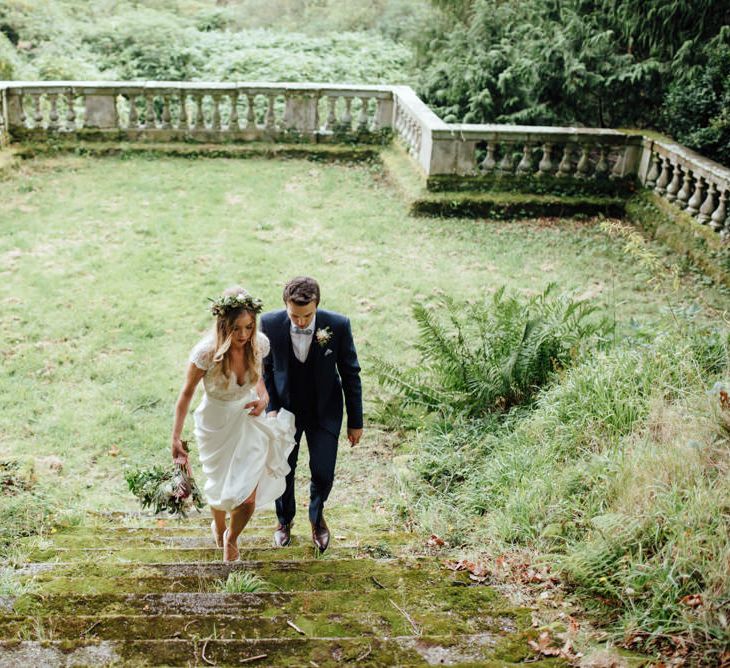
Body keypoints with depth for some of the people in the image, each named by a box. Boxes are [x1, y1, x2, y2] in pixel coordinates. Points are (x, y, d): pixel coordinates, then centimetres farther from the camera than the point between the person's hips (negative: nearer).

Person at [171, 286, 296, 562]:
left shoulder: (259, 343, -18)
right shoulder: (206, 352, -28)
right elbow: (187, 393, -13)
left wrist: (263, 397, -13)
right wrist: (176, 437, -10)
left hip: (250, 422, 2)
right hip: (216, 425, -2)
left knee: (248, 497, 0)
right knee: (221, 490, 17)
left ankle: (231, 538, 35)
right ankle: (218, 525, 56)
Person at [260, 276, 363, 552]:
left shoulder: (338, 325, -23)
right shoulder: (270, 323, -20)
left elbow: (350, 374, -10)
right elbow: (265, 368, -3)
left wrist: (355, 421, -5)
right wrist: (271, 407, -9)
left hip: (325, 412, -1)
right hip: (285, 410, 1)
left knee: (323, 473, 3)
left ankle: (317, 516, 38)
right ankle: (285, 519, 45)